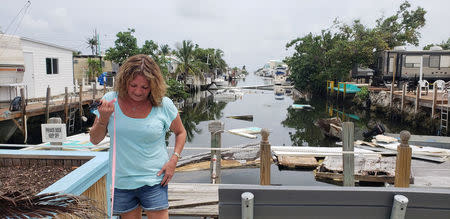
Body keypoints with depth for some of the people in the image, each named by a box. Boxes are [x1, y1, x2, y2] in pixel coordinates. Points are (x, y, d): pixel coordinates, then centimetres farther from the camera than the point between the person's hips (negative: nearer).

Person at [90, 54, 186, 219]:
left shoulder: (164, 105, -7)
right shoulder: (110, 100, -3)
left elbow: (180, 132, 9)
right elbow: (95, 140, 4)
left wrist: (174, 160, -5)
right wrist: (103, 119, -15)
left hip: (153, 180, -2)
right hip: (121, 181, 2)